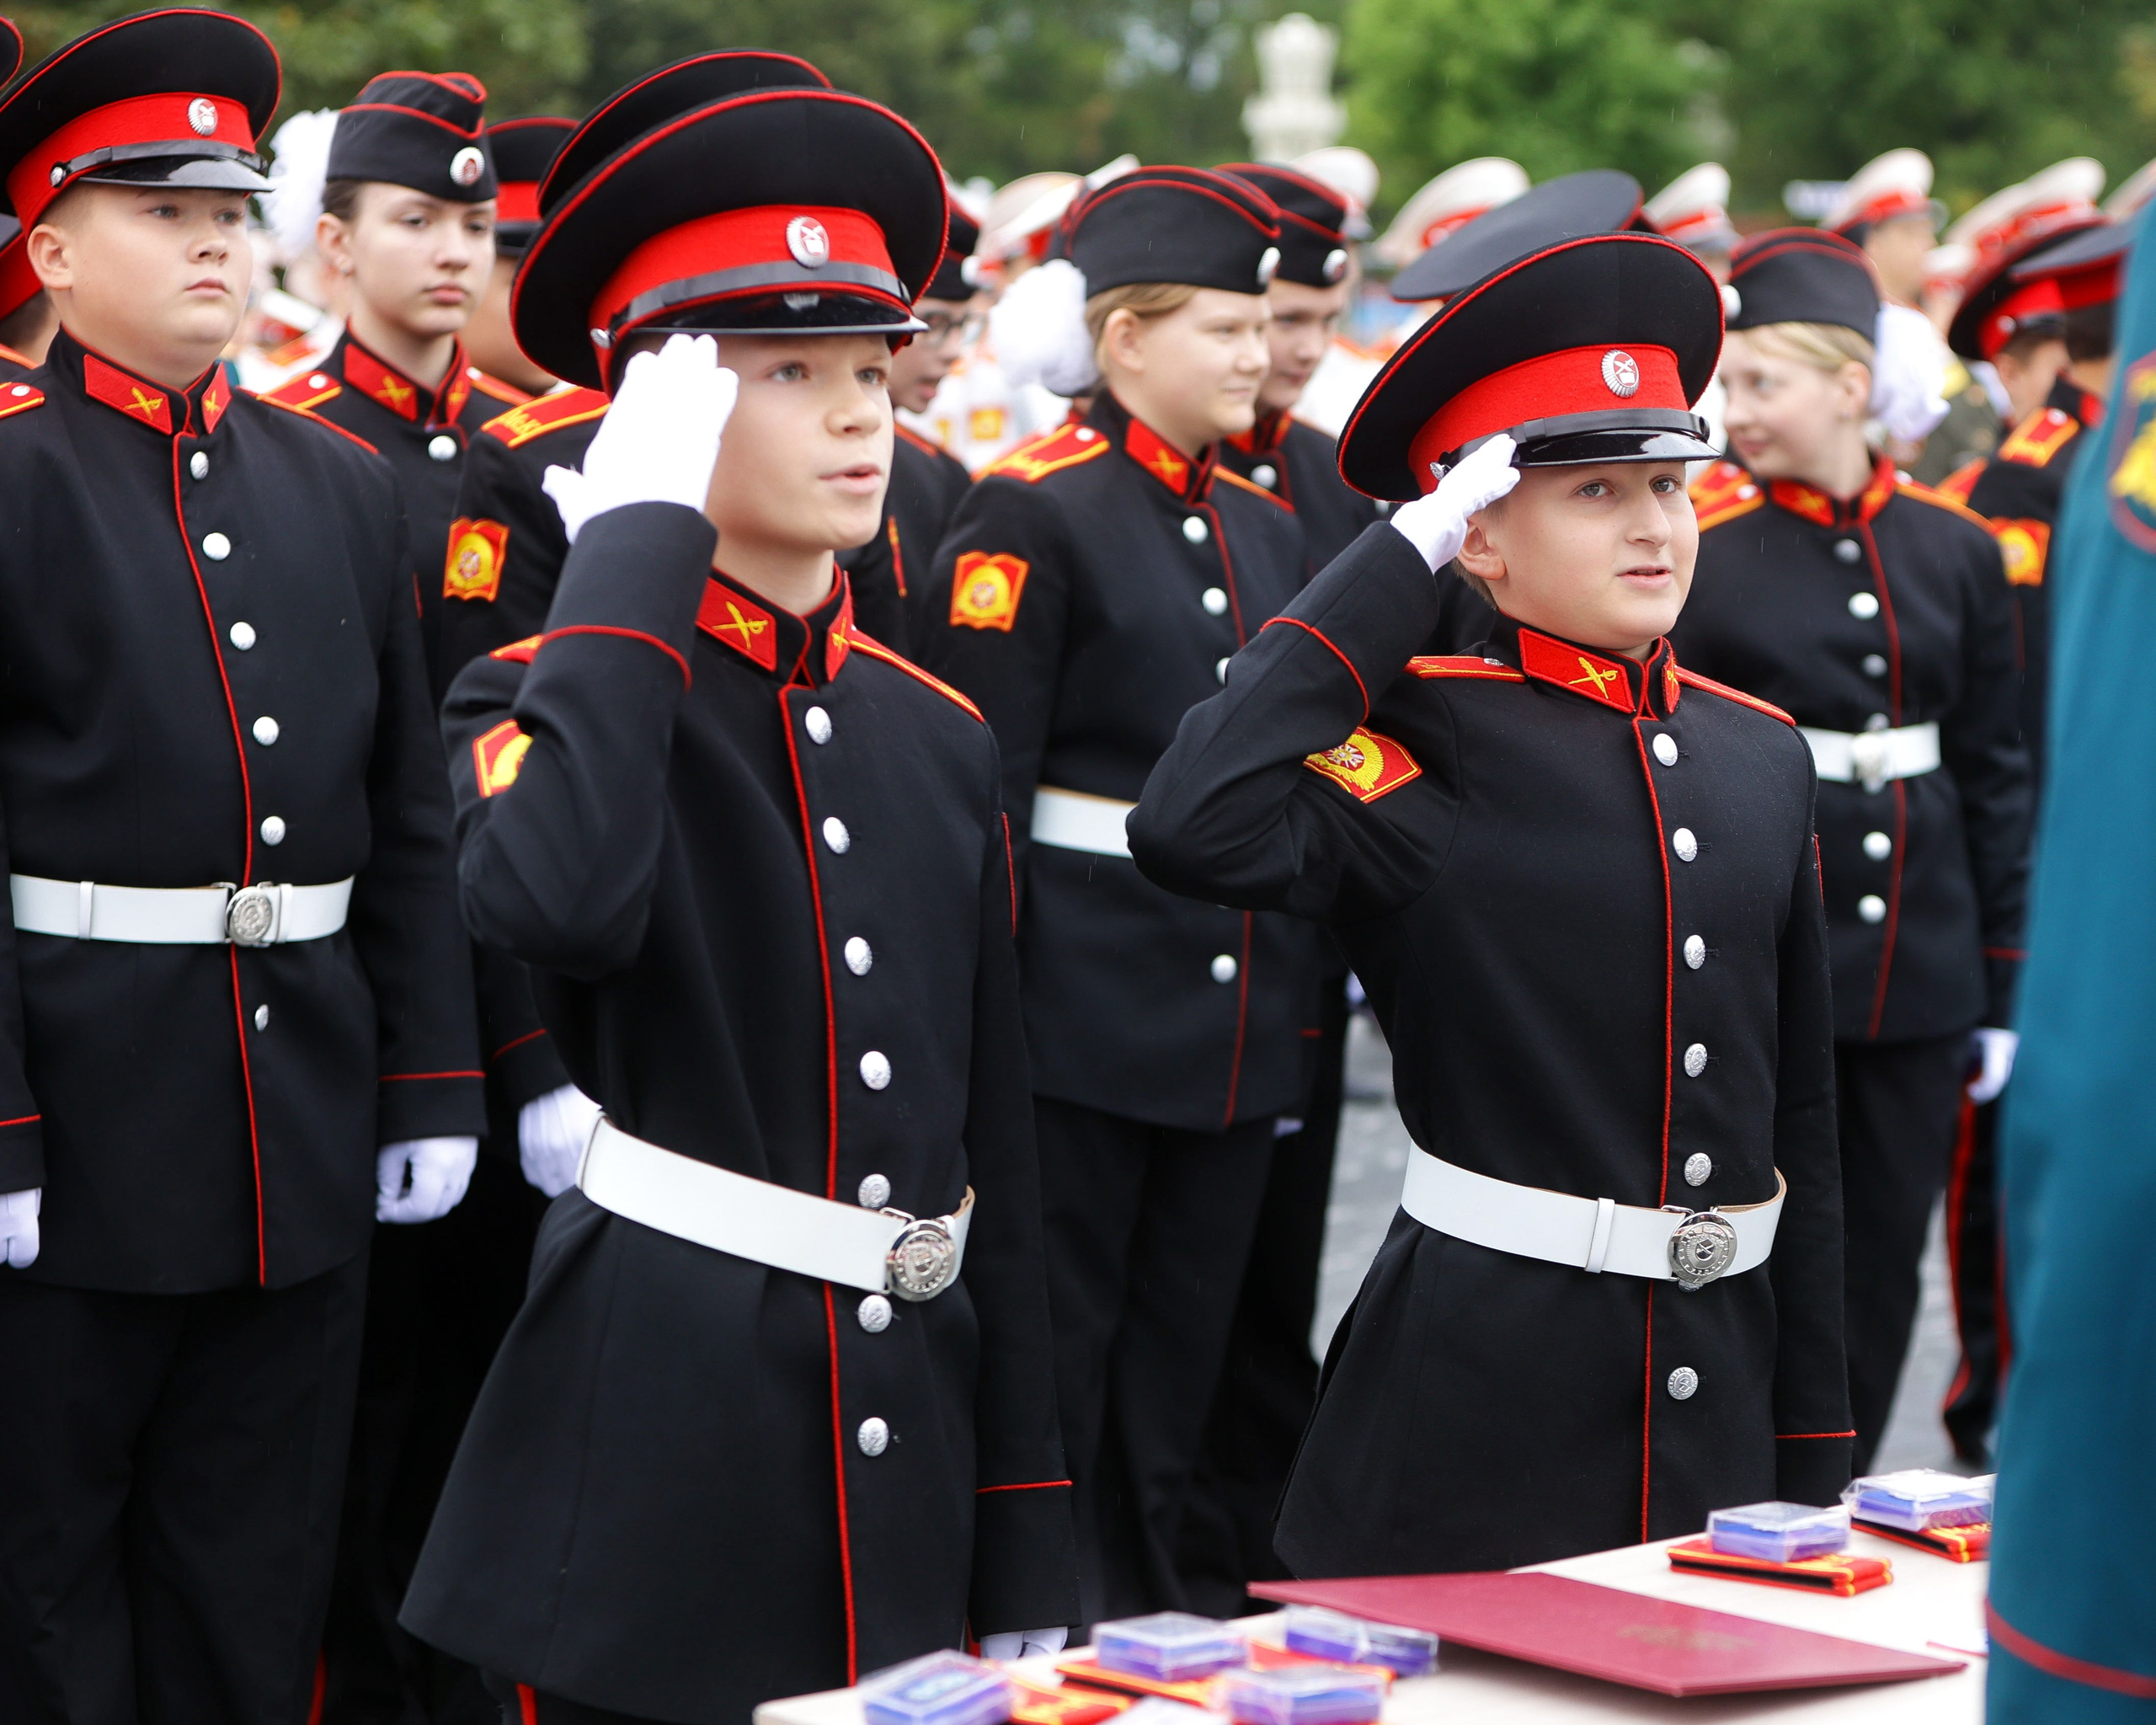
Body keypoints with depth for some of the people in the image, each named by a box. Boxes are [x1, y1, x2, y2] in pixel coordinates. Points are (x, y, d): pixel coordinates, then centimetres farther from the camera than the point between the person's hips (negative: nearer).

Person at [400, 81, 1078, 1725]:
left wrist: (1026, 1565, 10)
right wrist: (646, 529, -21)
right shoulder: (549, 694, -5)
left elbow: (996, 1156, 12)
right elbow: (558, 902, -31)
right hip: (651, 1462, -5)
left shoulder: (943, 737, 10)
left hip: (910, 1460, 5)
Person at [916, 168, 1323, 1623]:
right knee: (1049, 1366, 2)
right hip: (1084, 1013, -7)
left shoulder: (1269, 527, 13)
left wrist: (1302, 996, 16)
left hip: (1239, 1015, 7)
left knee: (1179, 1370, 13)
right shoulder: (1032, 515, -9)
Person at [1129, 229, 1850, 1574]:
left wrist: (1813, 1454, 12)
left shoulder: (1761, 753, 9)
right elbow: (1193, 831, -30)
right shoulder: (1435, 743, -8)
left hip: (1721, 1405, 6)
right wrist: (1402, 559, -19)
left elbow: (1802, 1119, 13)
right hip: (1479, 1415, -5)